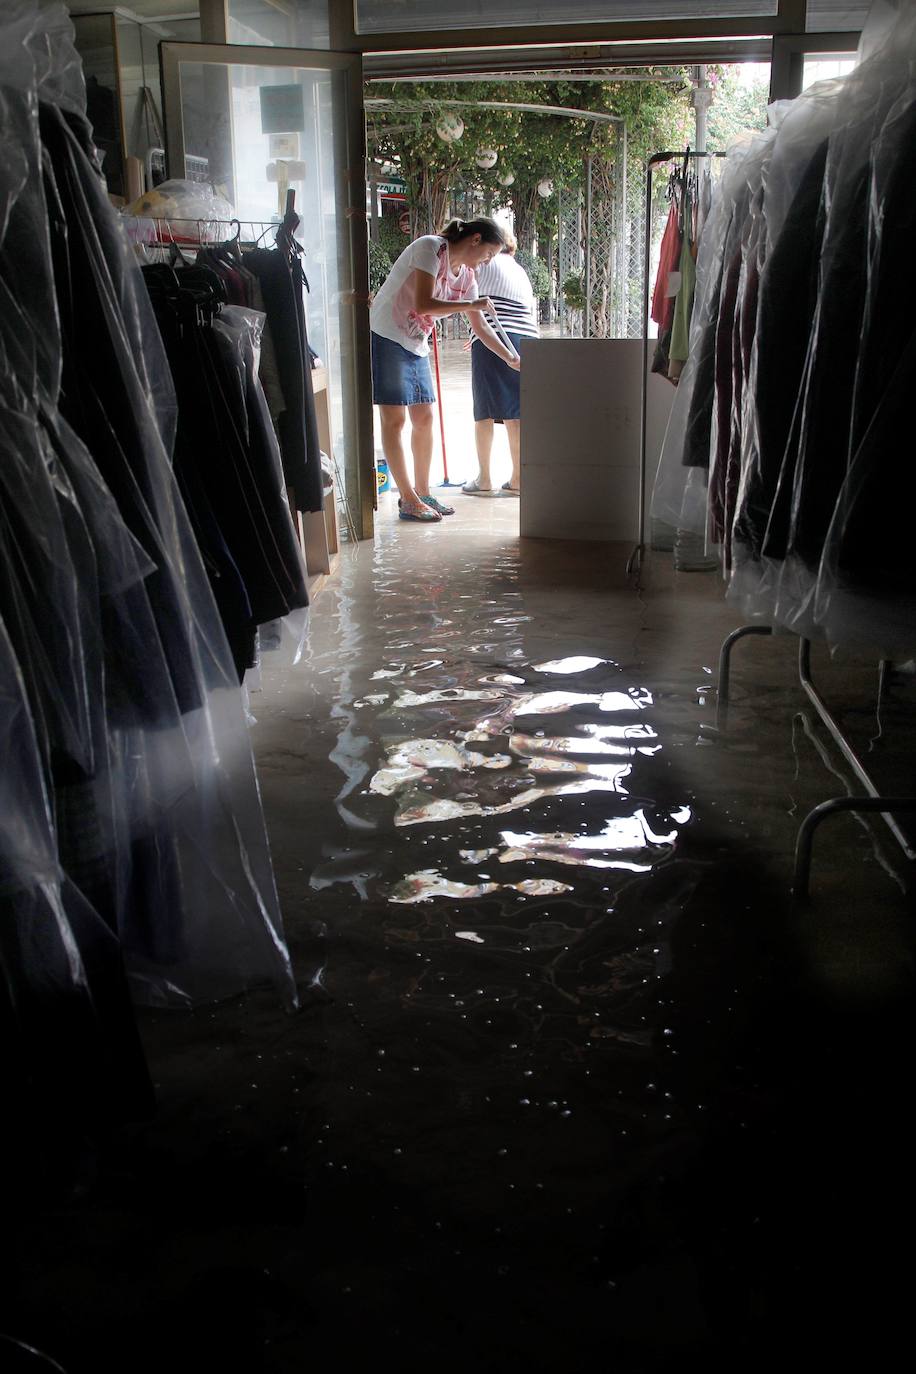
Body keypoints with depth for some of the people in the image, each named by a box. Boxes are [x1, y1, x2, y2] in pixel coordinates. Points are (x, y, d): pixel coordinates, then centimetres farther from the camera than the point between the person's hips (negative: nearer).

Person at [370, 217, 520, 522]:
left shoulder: (466, 276, 9)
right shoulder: (430, 247, -14)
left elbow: (481, 328, 18)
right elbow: (422, 304, -25)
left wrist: (511, 359, 16)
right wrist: (472, 305, -17)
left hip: (416, 347, 9)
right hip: (386, 337, -9)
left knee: (424, 417, 9)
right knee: (395, 418, -7)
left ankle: (422, 493, 20)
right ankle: (409, 500, -4)